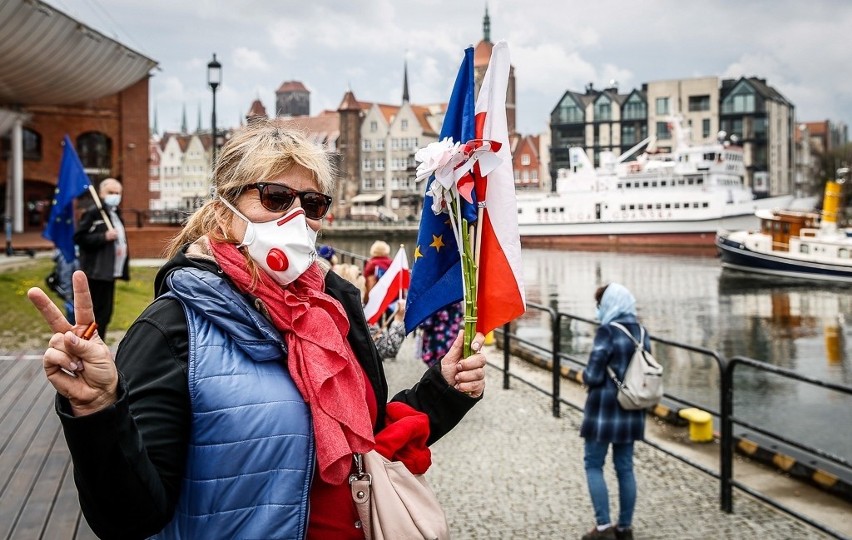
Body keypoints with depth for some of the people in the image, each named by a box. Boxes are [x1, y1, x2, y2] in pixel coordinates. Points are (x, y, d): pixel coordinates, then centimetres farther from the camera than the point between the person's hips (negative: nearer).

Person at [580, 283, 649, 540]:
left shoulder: (607, 332, -17)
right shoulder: (642, 332, 4)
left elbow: (593, 375, -18)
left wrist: (585, 375, 2)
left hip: (605, 408, -7)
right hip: (632, 411, 7)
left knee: (593, 464, 6)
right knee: (625, 467, 14)